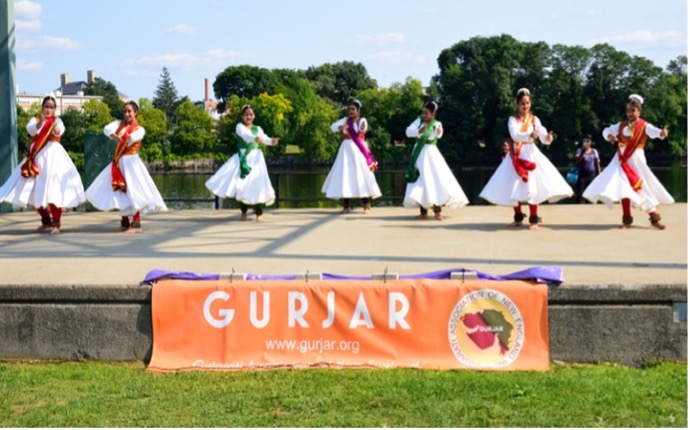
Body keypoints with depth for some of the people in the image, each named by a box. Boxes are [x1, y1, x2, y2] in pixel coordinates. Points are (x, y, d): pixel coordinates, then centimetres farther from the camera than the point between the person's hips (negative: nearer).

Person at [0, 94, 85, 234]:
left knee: (54, 190, -13)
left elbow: (60, 130, -19)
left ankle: (56, 223, -9)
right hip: (37, 157, 3)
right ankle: (45, 221, 23)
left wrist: (57, 130, -44)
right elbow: (30, 129, -15)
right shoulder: (34, 120, 9)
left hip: (53, 155, -3)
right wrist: (40, 122, -36)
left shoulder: (57, 120, 5)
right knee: (37, 190, 7)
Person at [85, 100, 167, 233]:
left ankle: (136, 224, -8)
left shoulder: (140, 129, -3)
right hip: (119, 162, 6)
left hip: (131, 162, -5)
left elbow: (131, 139, -24)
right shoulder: (120, 123, 9)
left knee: (133, 192, -10)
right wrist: (115, 136, -31)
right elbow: (107, 129, -11)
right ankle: (124, 222, 20)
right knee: (120, 191, 9)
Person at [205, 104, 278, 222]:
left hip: (255, 158, 2)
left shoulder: (257, 128, 10)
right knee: (242, 185, -1)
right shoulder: (240, 126, -2)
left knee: (257, 184, -7)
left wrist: (272, 141, -33)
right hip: (243, 159, -2)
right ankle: (244, 212, 16)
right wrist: (255, 138, -47)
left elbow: (265, 138, -8)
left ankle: (259, 213, -2)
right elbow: (245, 135, -25)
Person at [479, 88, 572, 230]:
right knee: (514, 187, 5)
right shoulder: (513, 119, -2)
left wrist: (548, 138, -35)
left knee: (532, 186, -9)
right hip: (516, 155, 1)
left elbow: (542, 135, -10)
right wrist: (529, 136, -39)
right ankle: (518, 217, 20)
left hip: (531, 153, -1)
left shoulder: (534, 119, 2)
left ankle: (534, 219, -4)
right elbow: (514, 135, -21)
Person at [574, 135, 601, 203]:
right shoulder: (579, 150, 3)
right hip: (582, 175, -2)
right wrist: (583, 152, -18)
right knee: (579, 194, -8)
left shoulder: (594, 151, 8)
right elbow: (577, 161, -11)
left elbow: (597, 164, 9)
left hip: (592, 175, 2)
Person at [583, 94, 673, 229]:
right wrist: (610, 136, -11)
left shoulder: (644, 126, -7)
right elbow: (606, 130, 14)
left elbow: (653, 131, -26)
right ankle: (627, 218, 10)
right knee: (623, 187, 1)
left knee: (644, 187, -2)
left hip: (636, 160, -4)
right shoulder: (621, 125, 8)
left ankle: (654, 217, 9)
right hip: (622, 160, 4)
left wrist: (662, 133, -50)